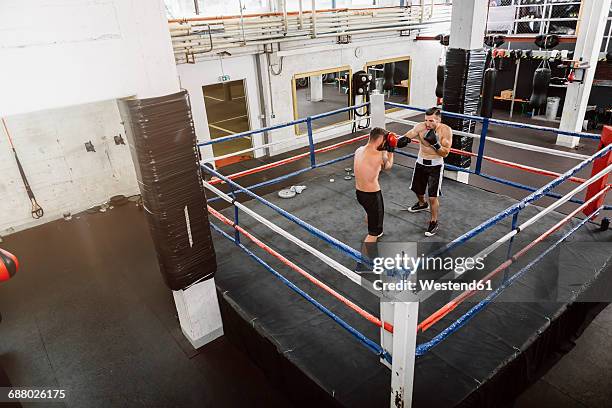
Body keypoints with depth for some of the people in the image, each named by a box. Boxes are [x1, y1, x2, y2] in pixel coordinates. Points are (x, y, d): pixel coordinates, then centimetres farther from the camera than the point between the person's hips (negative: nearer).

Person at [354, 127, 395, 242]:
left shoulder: (359, 150, -3)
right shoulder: (378, 155, -25)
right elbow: (388, 166, -2)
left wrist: (383, 149, 6)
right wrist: (390, 149, 7)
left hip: (359, 192, 9)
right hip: (372, 195, -9)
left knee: (370, 212, 39)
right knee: (374, 232, 4)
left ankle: (375, 233, 67)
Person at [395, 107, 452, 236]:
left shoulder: (445, 130, -18)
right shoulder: (421, 127, -13)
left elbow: (445, 153, -17)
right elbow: (408, 135, -23)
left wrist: (435, 143, -32)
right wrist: (403, 139, -46)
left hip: (435, 166, -4)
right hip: (420, 163, 4)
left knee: (433, 197, -7)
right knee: (417, 189, 24)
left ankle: (434, 223, 14)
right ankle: (422, 204, 58)